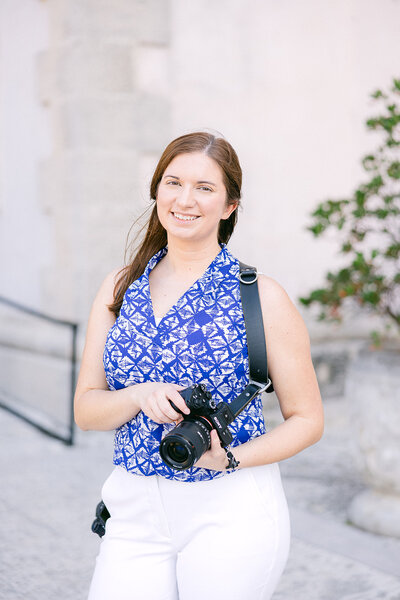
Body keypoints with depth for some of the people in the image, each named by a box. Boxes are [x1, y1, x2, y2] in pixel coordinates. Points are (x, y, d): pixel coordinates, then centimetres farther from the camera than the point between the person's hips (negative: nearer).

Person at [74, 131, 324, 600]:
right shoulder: (119, 289, 6)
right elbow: (86, 409, 5)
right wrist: (140, 395, -16)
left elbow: (307, 419, -1)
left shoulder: (260, 297, -6)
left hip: (233, 513, -3)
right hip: (135, 512, 3)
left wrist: (230, 459, -17)